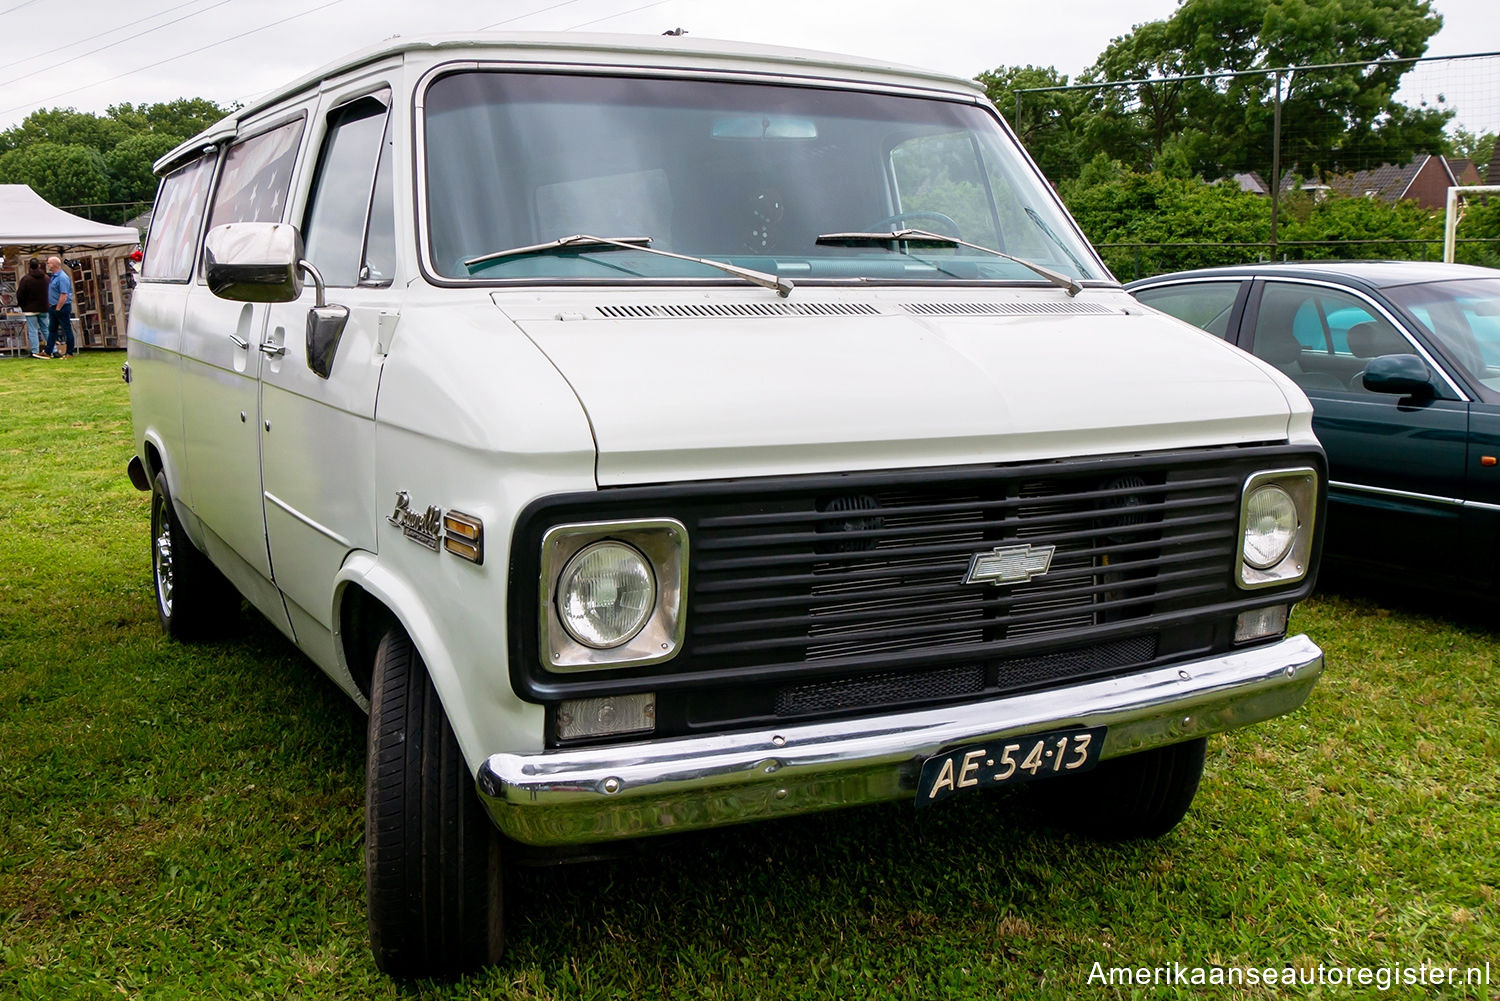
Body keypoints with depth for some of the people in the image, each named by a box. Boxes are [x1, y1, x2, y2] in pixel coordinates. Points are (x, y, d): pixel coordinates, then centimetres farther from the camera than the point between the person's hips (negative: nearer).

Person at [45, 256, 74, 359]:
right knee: (52, 330, 12)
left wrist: (57, 309, -20)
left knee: (67, 330, -2)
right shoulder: (54, 276, 14)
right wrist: (50, 306, 16)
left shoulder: (62, 277, -17)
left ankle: (69, 353, 3)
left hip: (62, 308, -10)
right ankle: (48, 351, 16)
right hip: (55, 308, 10)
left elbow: (64, 296, -22)